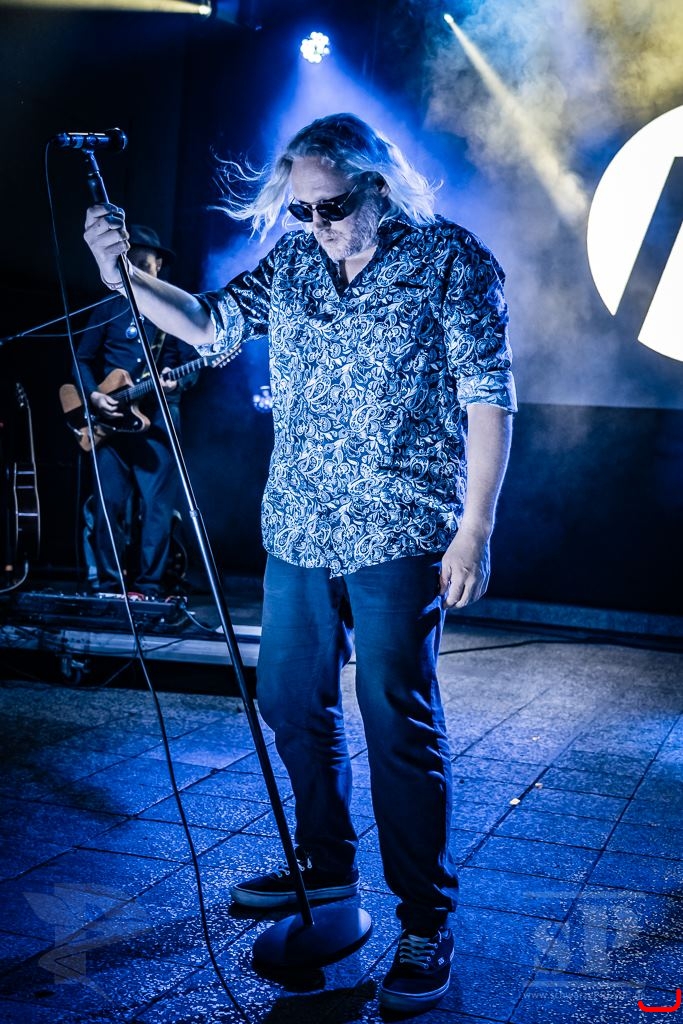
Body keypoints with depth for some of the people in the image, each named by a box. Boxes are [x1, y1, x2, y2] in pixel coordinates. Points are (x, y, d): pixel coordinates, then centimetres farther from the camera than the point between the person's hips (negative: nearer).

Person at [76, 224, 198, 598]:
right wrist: (94, 395, -6)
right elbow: (83, 359, 11)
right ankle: (107, 584, 7)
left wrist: (177, 382, -19)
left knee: (156, 505, -4)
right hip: (110, 416, 2)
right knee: (109, 503, 0)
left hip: (157, 416, -1)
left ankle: (149, 587, 1)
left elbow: (192, 363, 2)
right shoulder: (108, 308, 12)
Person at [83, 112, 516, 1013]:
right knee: (291, 700, 14)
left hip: (399, 533, -6)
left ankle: (427, 919, 10)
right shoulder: (290, 260, 9)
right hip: (297, 530, 6)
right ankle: (326, 867, 34)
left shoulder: (450, 260, -6)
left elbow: (489, 398, -9)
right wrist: (125, 276, -5)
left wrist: (474, 528, -14)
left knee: (398, 718, -4)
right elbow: (208, 324, 11)